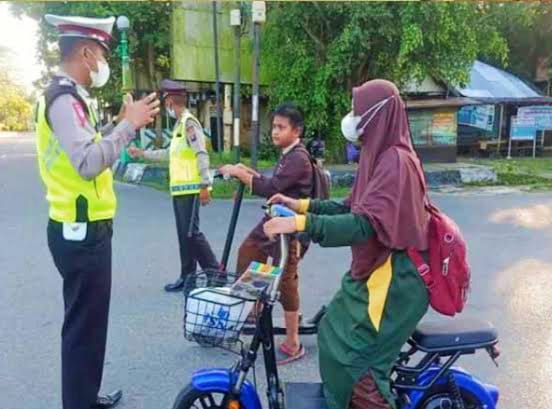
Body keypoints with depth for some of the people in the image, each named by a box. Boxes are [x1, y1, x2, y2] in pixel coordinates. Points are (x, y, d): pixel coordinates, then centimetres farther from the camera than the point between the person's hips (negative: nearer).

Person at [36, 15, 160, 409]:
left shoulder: (69, 96, 15)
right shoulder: (64, 98, -17)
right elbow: (88, 163, -28)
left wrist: (120, 124, 10)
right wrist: (128, 126, -21)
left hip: (82, 227, 11)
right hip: (81, 231, -11)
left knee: (87, 320, 20)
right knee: (84, 325, 0)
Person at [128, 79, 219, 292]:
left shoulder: (189, 123, -12)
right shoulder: (179, 124, 17)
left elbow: (202, 155, -20)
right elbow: (170, 154, 26)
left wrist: (204, 185, -24)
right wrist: (142, 153, 31)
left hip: (190, 189, -10)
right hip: (179, 189, 10)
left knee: (191, 233, -8)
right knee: (184, 234, 12)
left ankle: (215, 272, 1)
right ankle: (188, 276, 19)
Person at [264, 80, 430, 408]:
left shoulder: (395, 161, -21)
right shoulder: (381, 156, 11)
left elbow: (366, 224, -31)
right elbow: (353, 208, 16)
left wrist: (301, 223, -36)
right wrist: (302, 205, 9)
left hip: (392, 279, -10)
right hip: (374, 271, 10)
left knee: (353, 360, -5)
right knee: (334, 336, 19)